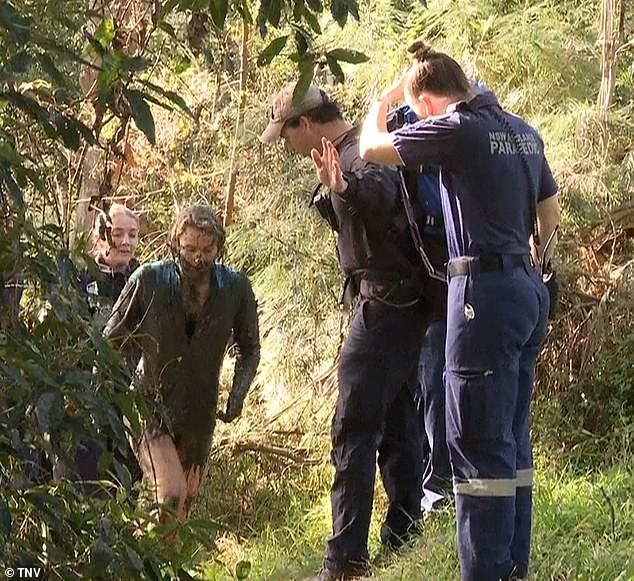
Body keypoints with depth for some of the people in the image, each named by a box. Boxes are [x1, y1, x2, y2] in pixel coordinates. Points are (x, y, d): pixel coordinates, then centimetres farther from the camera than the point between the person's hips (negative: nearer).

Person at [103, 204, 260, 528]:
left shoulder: (235, 288, -3)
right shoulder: (148, 280, -10)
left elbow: (249, 348, 12)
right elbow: (112, 341, -1)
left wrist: (237, 396, -3)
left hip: (199, 416, 4)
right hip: (150, 408, -4)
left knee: (185, 503, 10)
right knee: (171, 495, -23)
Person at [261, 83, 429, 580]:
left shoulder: (361, 155, -17)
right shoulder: (356, 154, 15)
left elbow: (381, 191, -40)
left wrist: (346, 187, -59)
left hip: (384, 305, -11)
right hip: (402, 306, 11)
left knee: (353, 431, -11)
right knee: (397, 423, 14)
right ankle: (403, 536, 19)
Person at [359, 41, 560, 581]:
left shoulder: (456, 128, -11)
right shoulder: (522, 130, 13)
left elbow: (371, 147, -2)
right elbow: (550, 206, 24)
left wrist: (386, 98, 14)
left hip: (486, 289, -9)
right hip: (529, 289, 9)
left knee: (478, 441, -6)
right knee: (512, 439, 14)